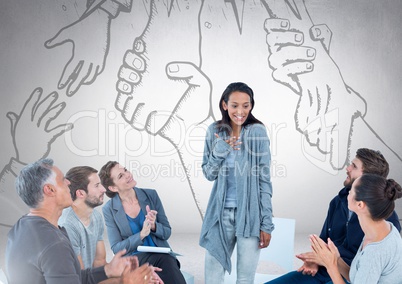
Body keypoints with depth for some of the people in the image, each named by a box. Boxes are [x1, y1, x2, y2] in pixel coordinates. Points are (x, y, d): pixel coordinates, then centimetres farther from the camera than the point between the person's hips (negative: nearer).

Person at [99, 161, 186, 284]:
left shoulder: (151, 195, 2)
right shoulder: (109, 209, -3)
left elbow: (167, 232, 7)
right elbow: (116, 248, -4)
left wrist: (154, 226, -16)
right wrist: (141, 234, -19)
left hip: (161, 254, 1)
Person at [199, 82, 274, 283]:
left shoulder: (258, 132, -7)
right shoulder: (215, 131, 1)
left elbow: (264, 180, -5)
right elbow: (209, 174, 6)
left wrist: (266, 223, -7)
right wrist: (220, 150, -13)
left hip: (250, 214, -2)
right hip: (221, 213, 3)